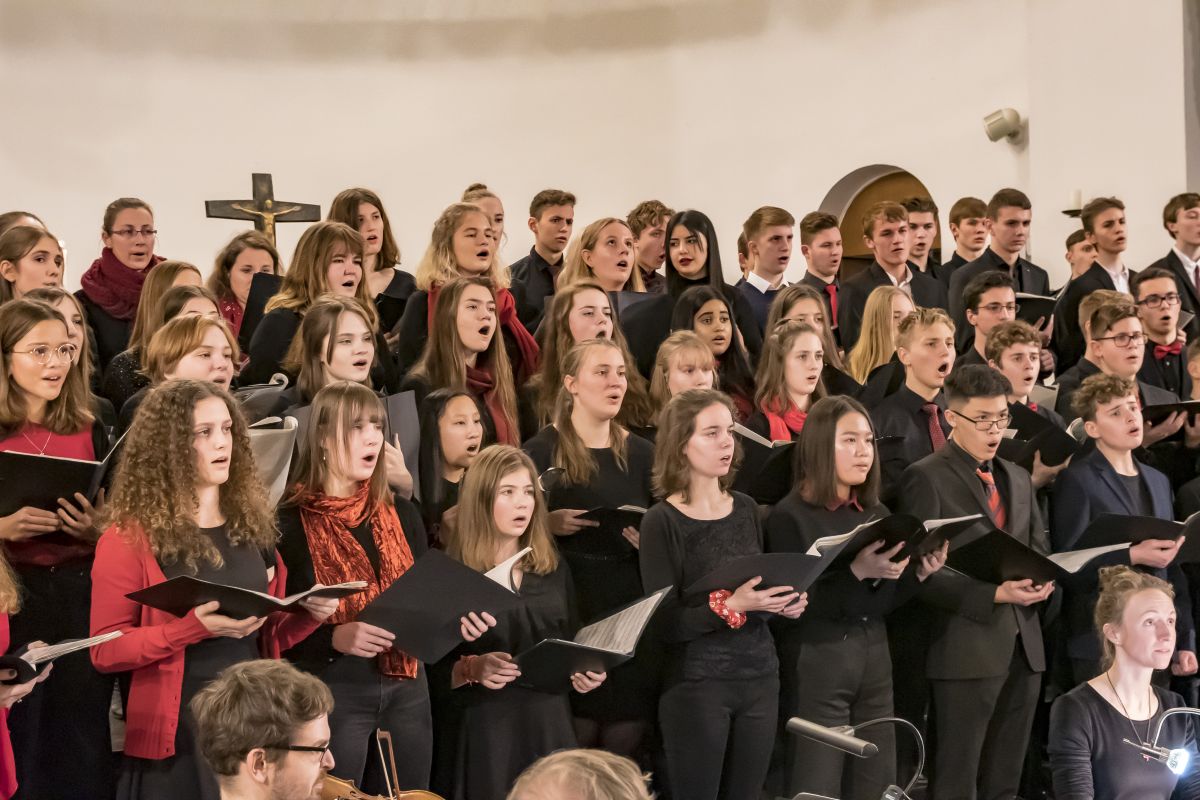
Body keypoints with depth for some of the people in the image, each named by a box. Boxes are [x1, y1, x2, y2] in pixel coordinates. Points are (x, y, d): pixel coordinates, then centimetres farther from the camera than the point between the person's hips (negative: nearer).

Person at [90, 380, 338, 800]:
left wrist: (308, 615, -3)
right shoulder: (131, 537, -7)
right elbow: (105, 650, -11)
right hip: (178, 733, -5)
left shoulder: (250, 523, 9)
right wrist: (194, 628, -23)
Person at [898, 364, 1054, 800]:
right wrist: (995, 593, -20)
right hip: (967, 647, -7)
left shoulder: (1018, 479, 16)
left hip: (1023, 644, 7)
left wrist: (1043, 579, -4)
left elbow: (1039, 549, 21)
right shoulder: (926, 478, -6)